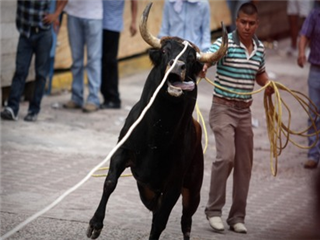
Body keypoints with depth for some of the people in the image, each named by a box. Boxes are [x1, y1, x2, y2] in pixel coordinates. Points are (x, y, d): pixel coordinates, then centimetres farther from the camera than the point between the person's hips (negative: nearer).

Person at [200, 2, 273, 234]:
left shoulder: (260, 48, 7)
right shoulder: (225, 43, -12)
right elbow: (207, 58, -30)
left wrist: (268, 85, 4)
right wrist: (202, 67, -52)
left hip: (245, 112, 6)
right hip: (223, 108, -6)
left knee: (245, 164, 8)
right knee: (226, 156, -20)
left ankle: (237, 217, 18)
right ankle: (214, 210, -6)